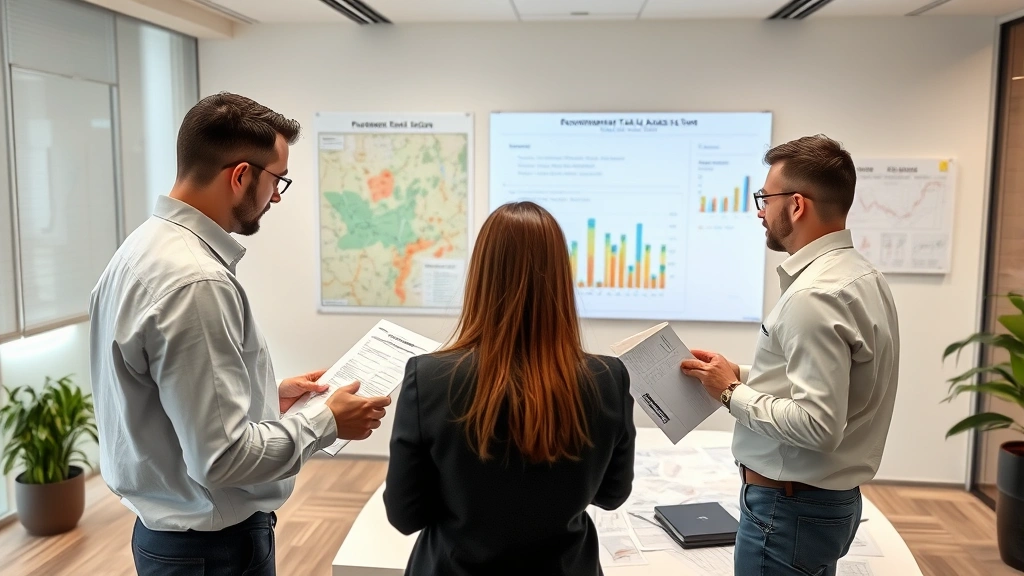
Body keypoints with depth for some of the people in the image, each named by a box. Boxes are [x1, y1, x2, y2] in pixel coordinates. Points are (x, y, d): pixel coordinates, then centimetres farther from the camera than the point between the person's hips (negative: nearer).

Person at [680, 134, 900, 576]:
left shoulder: (815, 295, -24)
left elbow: (818, 425, -28)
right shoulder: (857, 274, 6)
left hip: (789, 508, -9)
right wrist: (743, 376, 6)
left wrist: (732, 393, -16)